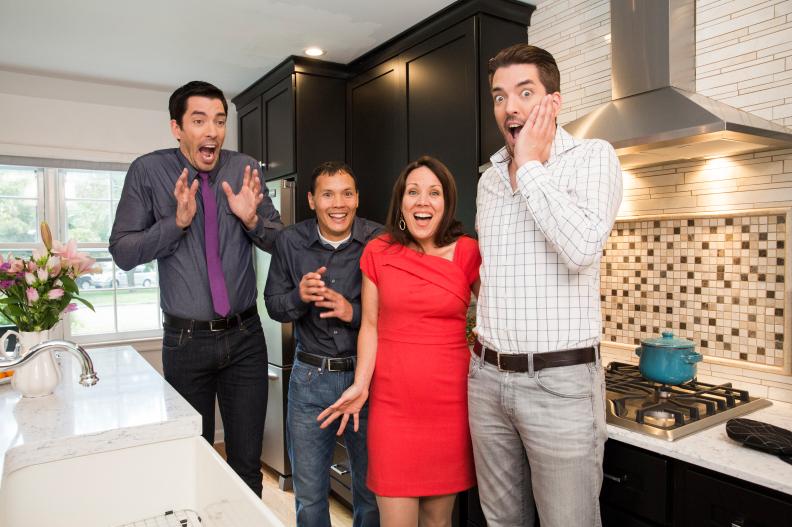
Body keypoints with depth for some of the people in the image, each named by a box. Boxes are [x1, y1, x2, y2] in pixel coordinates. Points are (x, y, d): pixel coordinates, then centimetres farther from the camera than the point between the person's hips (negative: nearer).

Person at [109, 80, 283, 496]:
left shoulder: (245, 169, 0)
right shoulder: (148, 171, -5)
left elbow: (281, 242, 4)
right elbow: (122, 253, -6)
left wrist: (252, 219, -16)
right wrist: (178, 221, -20)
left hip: (244, 336, 1)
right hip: (186, 339, -1)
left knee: (247, 461, 11)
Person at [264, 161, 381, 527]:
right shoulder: (290, 242, -2)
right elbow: (273, 306, 3)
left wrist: (354, 312, -23)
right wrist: (299, 296, -18)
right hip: (310, 378, 2)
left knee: (371, 490, 16)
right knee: (309, 495, 17)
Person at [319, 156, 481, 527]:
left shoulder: (468, 253, -2)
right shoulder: (378, 252, 1)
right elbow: (370, 325, 4)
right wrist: (361, 385, -5)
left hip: (450, 401, 0)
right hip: (392, 403, 0)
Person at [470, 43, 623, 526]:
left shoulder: (593, 157, -5)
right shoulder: (489, 179, 13)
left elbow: (582, 249, -23)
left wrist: (530, 165, -15)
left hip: (560, 380, -5)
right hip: (487, 377, 6)